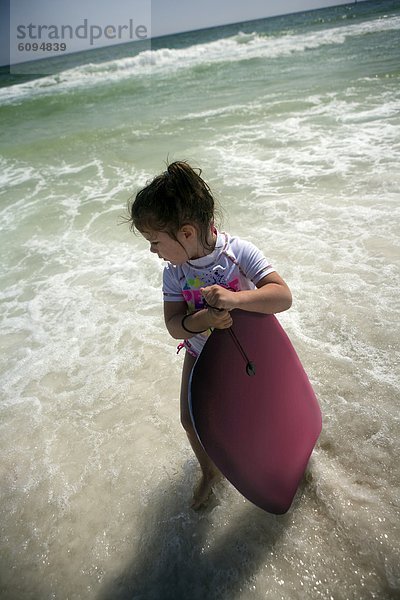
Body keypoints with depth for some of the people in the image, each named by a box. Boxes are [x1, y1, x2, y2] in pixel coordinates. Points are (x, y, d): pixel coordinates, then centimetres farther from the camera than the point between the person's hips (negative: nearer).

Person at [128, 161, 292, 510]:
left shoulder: (238, 252, -29)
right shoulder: (175, 272, -19)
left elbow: (283, 296, -36)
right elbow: (174, 325, -20)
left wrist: (235, 298, -53)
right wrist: (202, 319, -43)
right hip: (201, 353, 3)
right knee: (192, 419, 9)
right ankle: (210, 471, 40)